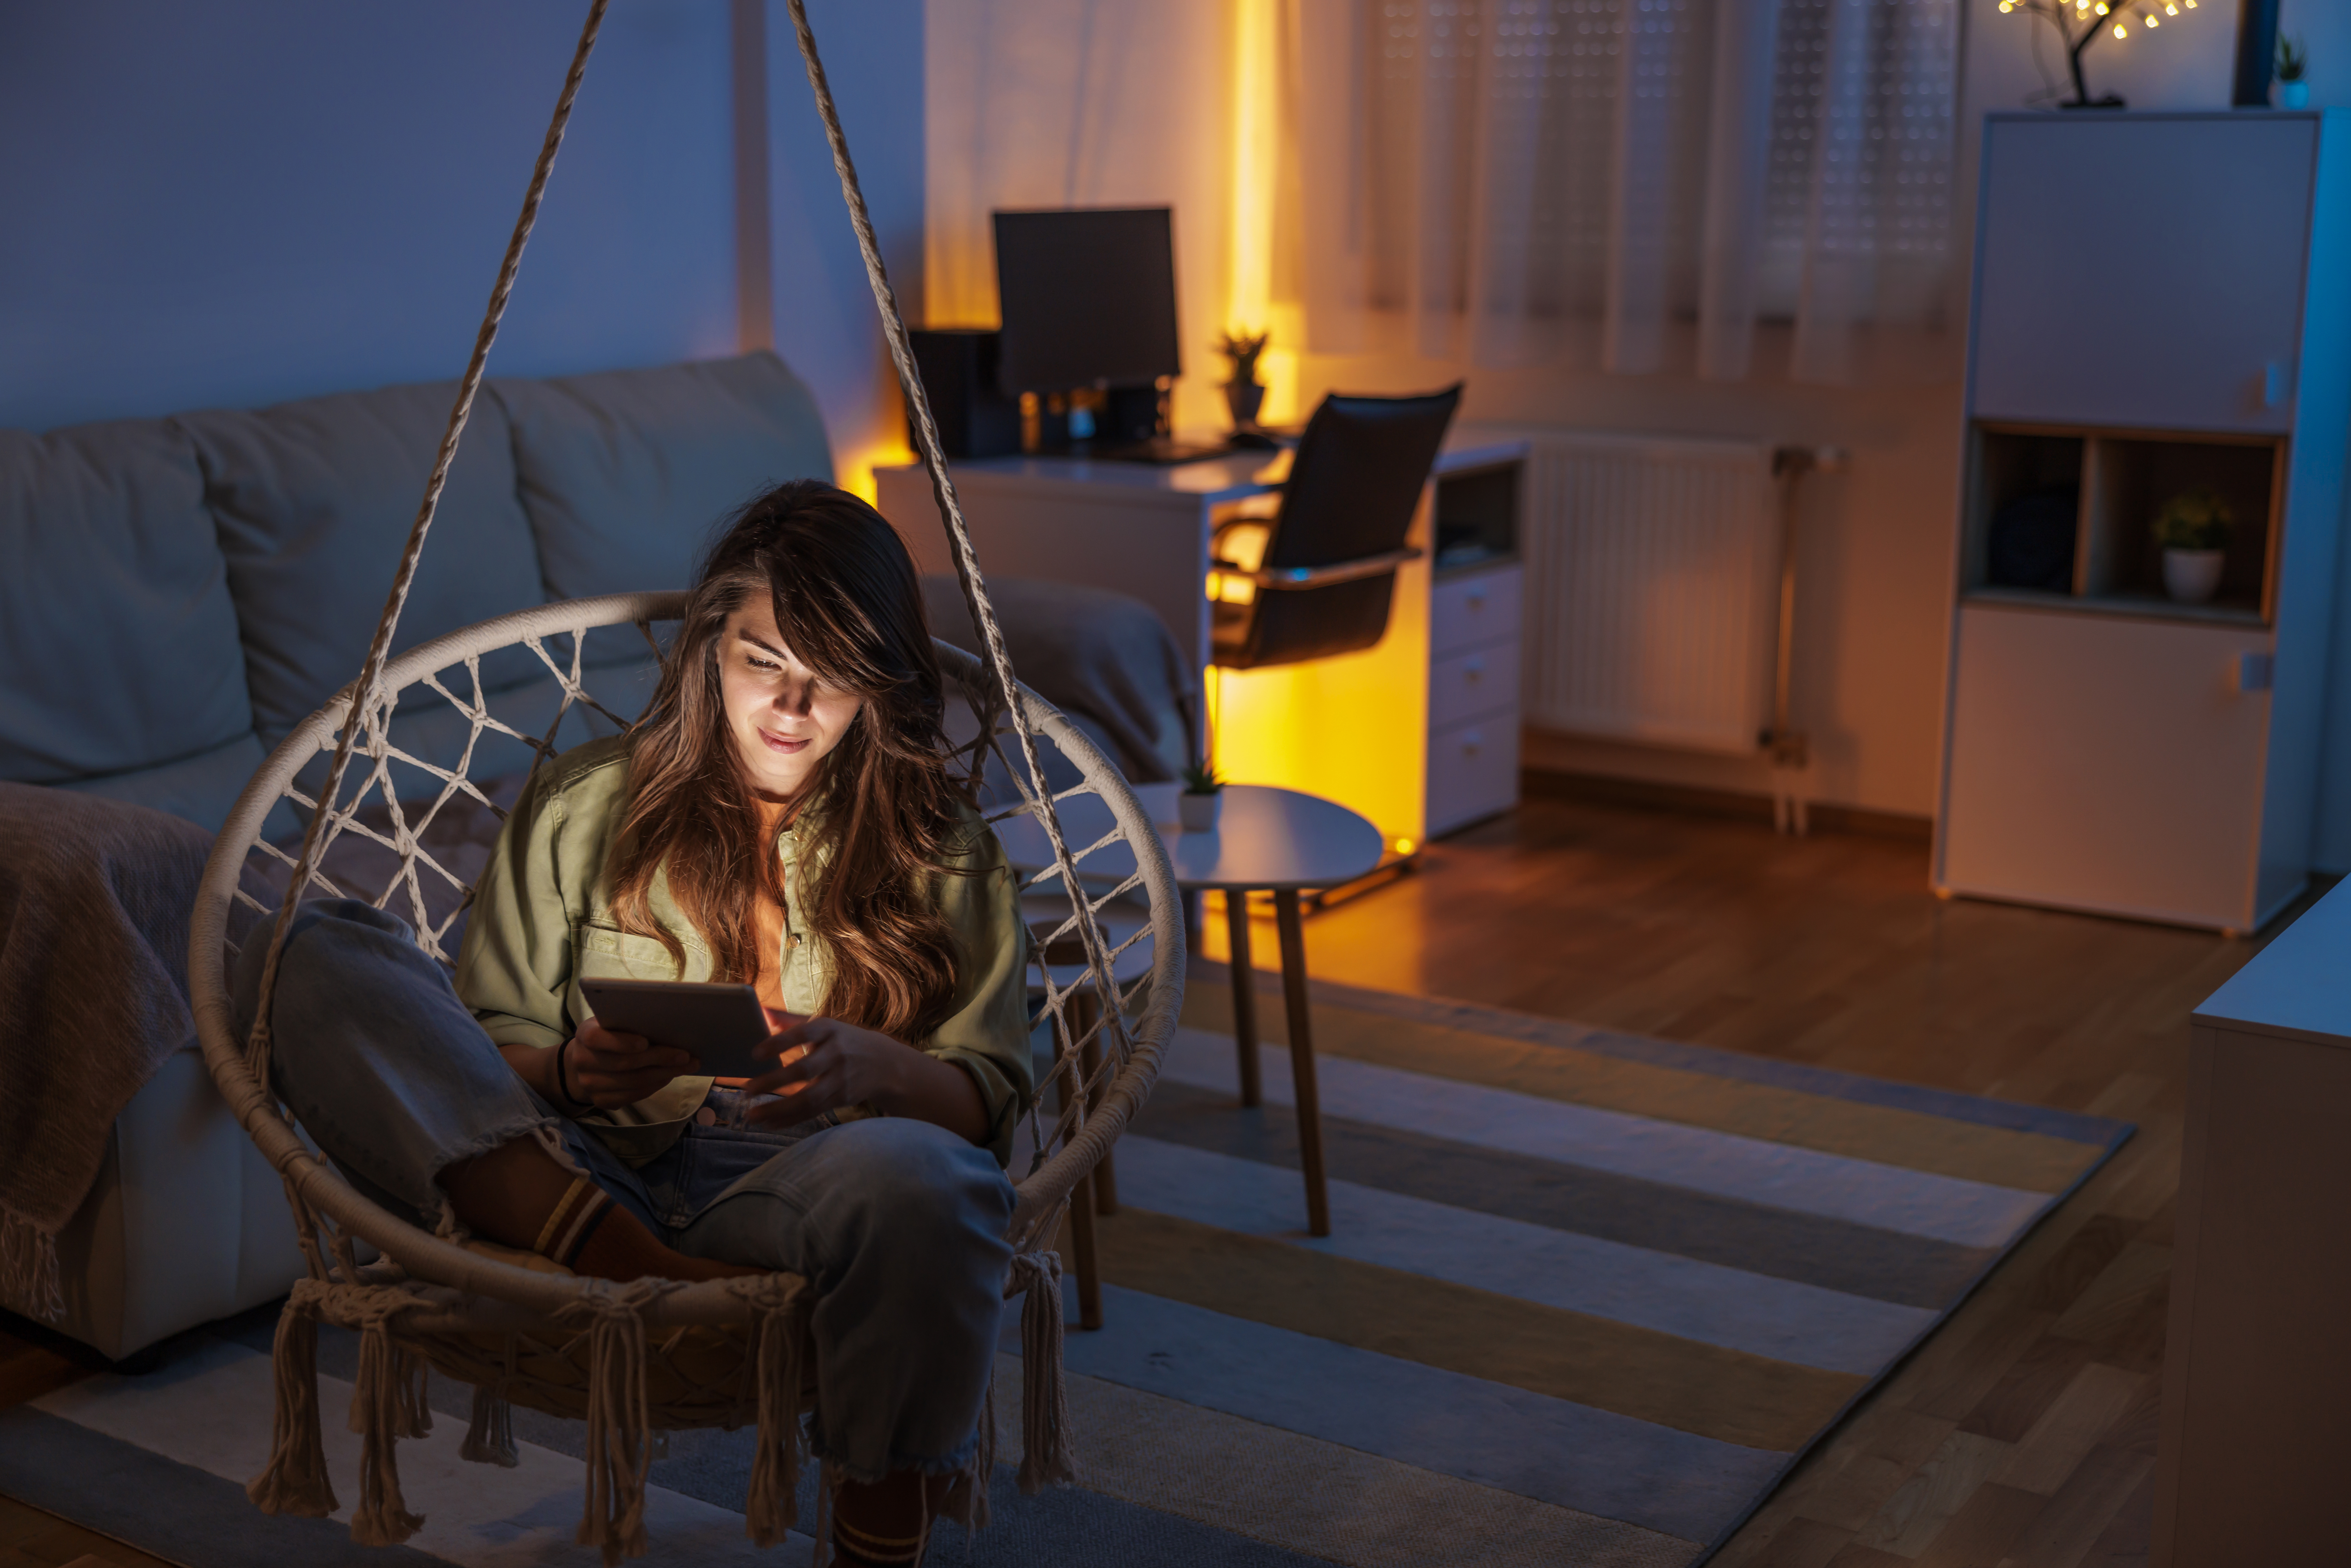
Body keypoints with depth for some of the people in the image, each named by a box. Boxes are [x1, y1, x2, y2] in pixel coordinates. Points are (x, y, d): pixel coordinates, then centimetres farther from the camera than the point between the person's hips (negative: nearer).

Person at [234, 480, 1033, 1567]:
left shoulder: (942, 850, 18)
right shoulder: (585, 807, 20)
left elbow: (991, 1099, 8)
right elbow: (486, 1042, 15)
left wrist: (867, 1067, -14)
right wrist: (568, 1072, -9)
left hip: (799, 1188, -1)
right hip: (571, 1177, 2)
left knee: (912, 1175, -40)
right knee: (314, 958, -19)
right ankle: (637, 1270, -36)